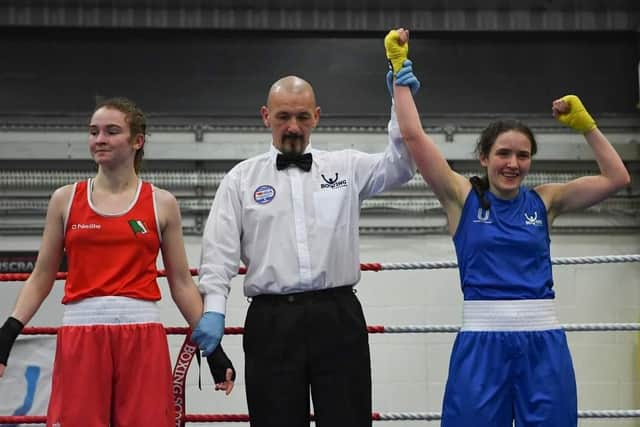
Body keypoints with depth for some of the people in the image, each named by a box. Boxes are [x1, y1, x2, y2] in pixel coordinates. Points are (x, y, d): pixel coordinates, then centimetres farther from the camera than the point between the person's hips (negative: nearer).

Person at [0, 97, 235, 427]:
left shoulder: (162, 204, 7)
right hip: (80, 336, 0)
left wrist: (210, 345, 5)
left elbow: (181, 284, 10)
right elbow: (41, 278, 11)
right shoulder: (65, 199, 9)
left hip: (143, 337, 0)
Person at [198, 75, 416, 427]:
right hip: (271, 320, 0)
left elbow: (399, 165, -1)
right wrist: (213, 312, -10)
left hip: (338, 317, 1)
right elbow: (220, 252, 3)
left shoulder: (346, 168, 13)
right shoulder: (242, 178, 10)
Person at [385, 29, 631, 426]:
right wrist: (401, 70, -1)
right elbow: (414, 136, -4)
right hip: (482, 342, -2)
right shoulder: (463, 196, 3)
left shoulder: (545, 200, 9)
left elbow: (617, 178, 6)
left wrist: (584, 122, 4)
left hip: (544, 343, 2)